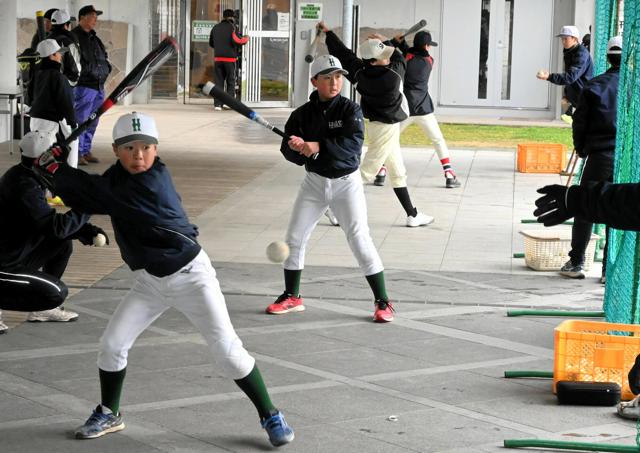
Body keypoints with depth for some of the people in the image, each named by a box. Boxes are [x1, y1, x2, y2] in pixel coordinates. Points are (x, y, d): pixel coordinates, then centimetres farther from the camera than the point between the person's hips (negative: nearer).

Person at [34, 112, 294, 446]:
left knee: (226, 349, -9)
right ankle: (109, 415, 22)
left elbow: (98, 194, -24)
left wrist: (54, 170, -16)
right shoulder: (118, 178, -1)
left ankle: (270, 416, 4)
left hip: (189, 275, -6)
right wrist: (59, 174, -16)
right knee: (112, 343, 0)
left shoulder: (153, 180, -23)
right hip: (149, 282, 7)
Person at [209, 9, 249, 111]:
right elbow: (237, 40, -16)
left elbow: (211, 43, 20)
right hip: (230, 58, -4)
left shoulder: (215, 28, 12)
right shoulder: (232, 27, -4)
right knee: (231, 82, 8)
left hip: (218, 58, 4)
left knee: (219, 81, 6)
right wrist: (246, 38, 1)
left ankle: (217, 104, -1)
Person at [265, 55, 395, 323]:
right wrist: (298, 148, -28)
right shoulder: (303, 114, -1)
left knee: (359, 238, -10)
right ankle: (292, 297, 21)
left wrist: (318, 146, -32)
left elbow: (354, 144, -25)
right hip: (314, 181, 4)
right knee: (294, 237, 4)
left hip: (346, 182, -4)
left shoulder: (350, 110, -11)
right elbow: (287, 147, -5)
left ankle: (382, 301, -2)